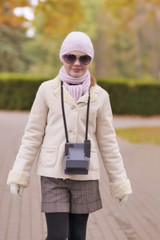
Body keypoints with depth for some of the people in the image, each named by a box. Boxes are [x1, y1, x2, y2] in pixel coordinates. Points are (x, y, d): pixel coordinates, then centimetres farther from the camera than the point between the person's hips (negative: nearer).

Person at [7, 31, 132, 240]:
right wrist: (19, 173, -3)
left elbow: (107, 141, 9)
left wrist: (119, 181, 9)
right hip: (53, 174, -2)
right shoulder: (47, 90, 0)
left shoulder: (100, 96, 4)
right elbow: (33, 134, 2)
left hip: (85, 175, 2)